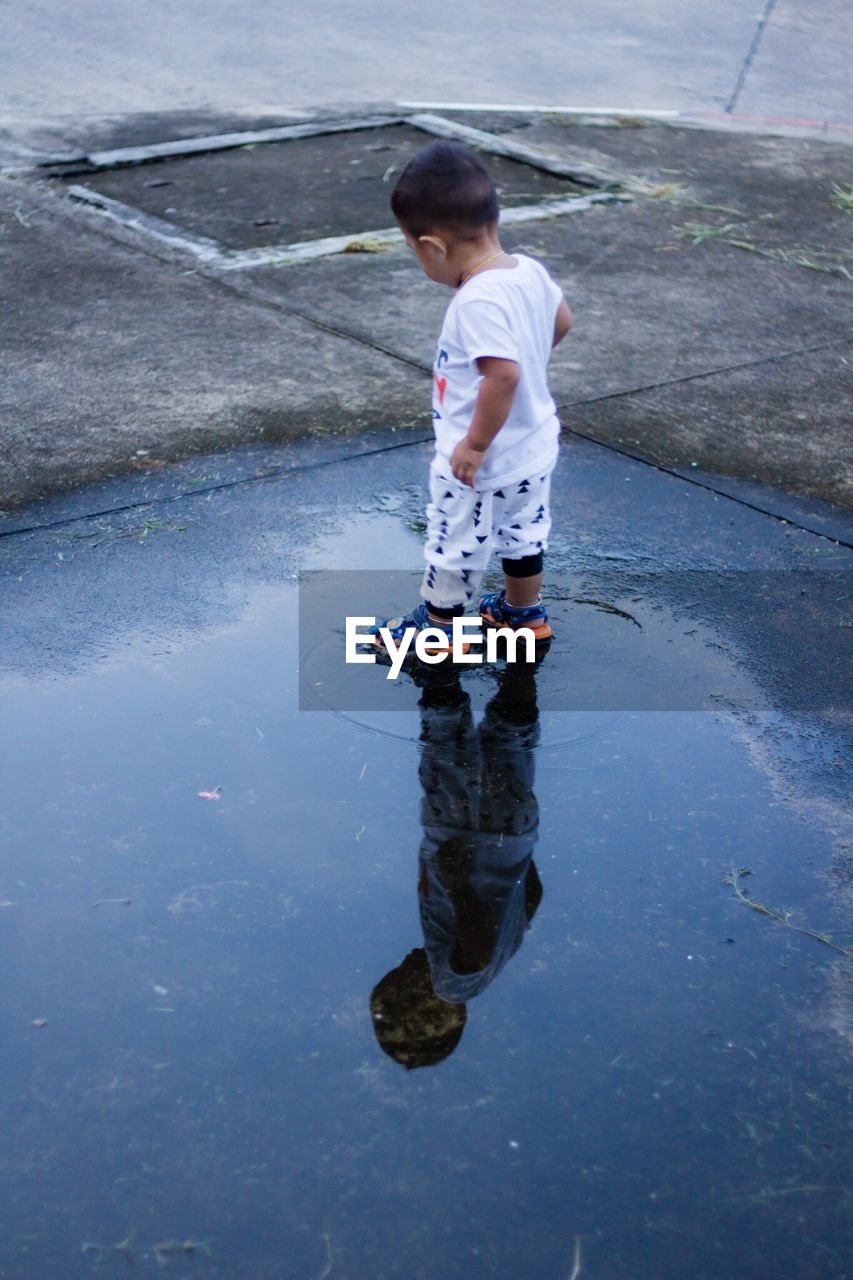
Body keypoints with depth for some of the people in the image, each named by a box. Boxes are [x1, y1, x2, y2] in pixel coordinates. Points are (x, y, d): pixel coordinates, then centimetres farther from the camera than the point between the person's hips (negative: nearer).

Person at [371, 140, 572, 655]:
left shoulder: (478, 301, -32)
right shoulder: (530, 270, -6)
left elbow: (503, 374, -39)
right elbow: (562, 320, 12)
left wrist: (475, 444, -28)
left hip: (482, 462, -8)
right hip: (535, 447, 8)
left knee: (455, 544, 13)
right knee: (524, 529, 27)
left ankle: (437, 627, 31)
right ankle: (524, 611, 45)